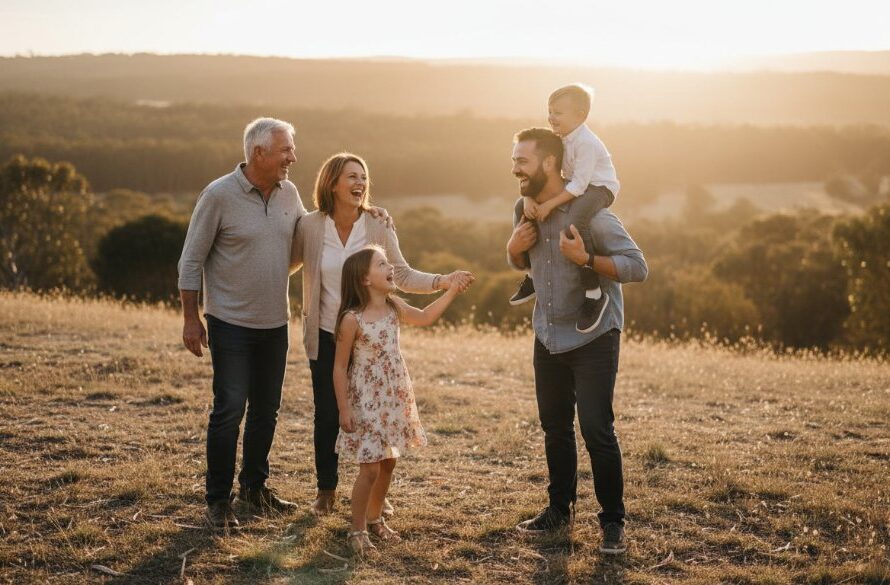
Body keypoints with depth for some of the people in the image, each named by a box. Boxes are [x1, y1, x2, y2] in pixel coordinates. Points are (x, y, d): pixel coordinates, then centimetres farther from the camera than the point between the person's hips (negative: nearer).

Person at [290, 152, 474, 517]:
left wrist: (441, 282, -14)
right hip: (326, 337, 0)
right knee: (327, 416, 6)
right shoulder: (309, 227, -7)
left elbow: (401, 275, -1)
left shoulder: (379, 228, -7)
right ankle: (326, 491, 22)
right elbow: (286, 265, 7)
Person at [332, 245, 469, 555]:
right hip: (367, 403, -7)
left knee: (388, 463, 15)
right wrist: (344, 409, -14)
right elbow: (340, 367, -13)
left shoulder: (394, 307, 1)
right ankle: (357, 530, 9)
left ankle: (375, 518, 32)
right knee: (370, 468, -6)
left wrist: (452, 291, 11)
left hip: (395, 399, 7)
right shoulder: (352, 319, -18)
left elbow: (425, 317, 18)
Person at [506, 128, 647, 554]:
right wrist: (514, 247, -4)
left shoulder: (588, 211, -19)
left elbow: (637, 267, -20)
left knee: (596, 431, -9)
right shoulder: (525, 210, 2)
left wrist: (585, 259, -33)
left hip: (593, 337, -6)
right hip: (548, 335, 7)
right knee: (555, 427, 14)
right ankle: (560, 509, 28)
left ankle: (613, 522, 4)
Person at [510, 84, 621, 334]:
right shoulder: (557, 139, 1)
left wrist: (549, 205, -30)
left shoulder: (586, 143, -26)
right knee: (521, 207, 7)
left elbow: (579, 184, -30)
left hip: (598, 188, -10)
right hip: (574, 187, 10)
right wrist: (529, 198, -17)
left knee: (576, 222, -40)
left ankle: (594, 293, -31)